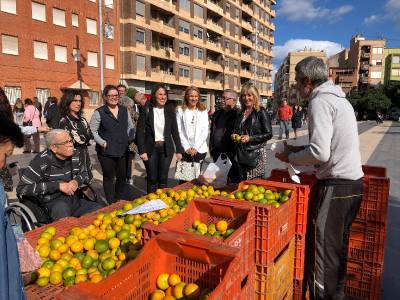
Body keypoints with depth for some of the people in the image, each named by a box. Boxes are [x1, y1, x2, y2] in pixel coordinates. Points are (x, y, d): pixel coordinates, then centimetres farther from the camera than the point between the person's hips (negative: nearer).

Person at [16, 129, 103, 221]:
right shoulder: (41, 161, -12)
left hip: (76, 200, 5)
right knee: (61, 207, -37)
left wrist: (77, 181, -7)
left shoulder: (75, 155, 2)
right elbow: (22, 188, -14)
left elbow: (85, 174, 19)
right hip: (53, 204, -4)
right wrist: (57, 185, -19)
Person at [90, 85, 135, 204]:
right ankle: (111, 204, 19)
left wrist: (130, 138, 8)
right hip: (106, 152, -4)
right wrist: (102, 143, -13)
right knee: (109, 177, 7)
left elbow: (131, 126, 19)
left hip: (122, 150, 4)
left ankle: (118, 200, 32)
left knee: (122, 177, 12)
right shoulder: (99, 112, -6)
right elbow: (92, 131, -7)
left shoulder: (124, 110, 8)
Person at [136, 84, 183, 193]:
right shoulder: (146, 109, -4)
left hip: (166, 148, 2)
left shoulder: (170, 109, 3)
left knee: (163, 178, 8)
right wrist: (142, 150, -13)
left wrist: (179, 150, 2)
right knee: (152, 179, 6)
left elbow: (175, 131, 6)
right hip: (150, 148, -2)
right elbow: (140, 131, -6)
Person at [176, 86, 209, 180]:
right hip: (185, 150, -1)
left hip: (200, 150, 1)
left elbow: (205, 132, 2)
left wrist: (196, 147, -7)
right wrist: (187, 147, -9)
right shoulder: (181, 111, 4)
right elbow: (179, 131, -1)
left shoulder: (203, 111, 8)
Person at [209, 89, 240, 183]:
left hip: (231, 154, -7)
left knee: (234, 181, 2)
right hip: (217, 154, 7)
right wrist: (212, 149, 17)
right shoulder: (217, 113, 14)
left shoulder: (237, 115, -10)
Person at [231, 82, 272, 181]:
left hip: (256, 153, -6)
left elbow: (268, 134, -9)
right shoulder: (240, 114, 13)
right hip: (241, 154, 6)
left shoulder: (261, 112, -5)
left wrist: (250, 138, -18)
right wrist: (234, 136, 2)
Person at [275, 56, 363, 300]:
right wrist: (301, 149, 16)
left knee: (322, 249, 0)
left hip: (336, 185, -10)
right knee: (338, 245, 21)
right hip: (354, 181, 10)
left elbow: (320, 153, -23)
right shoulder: (340, 99, 16)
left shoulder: (320, 101, -13)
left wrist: (291, 158, -6)